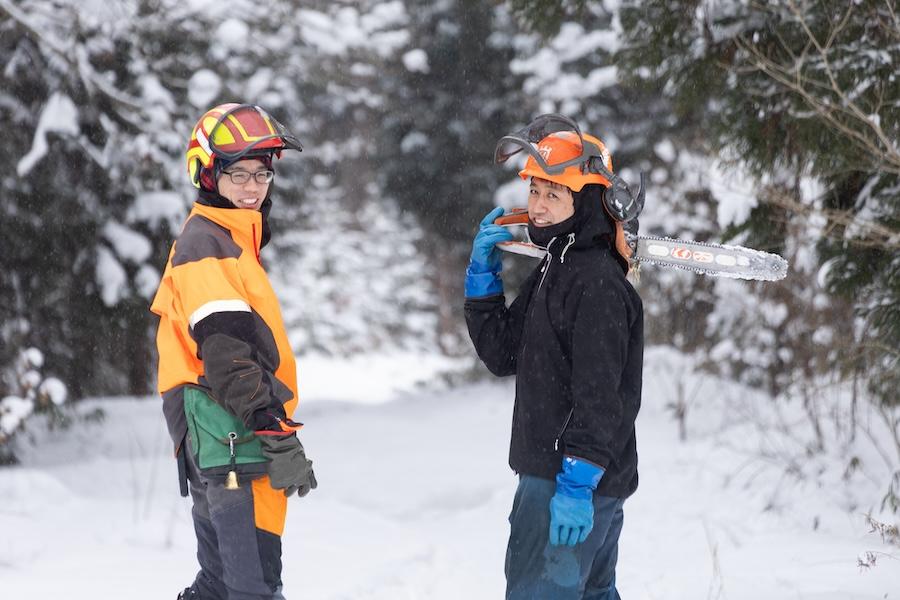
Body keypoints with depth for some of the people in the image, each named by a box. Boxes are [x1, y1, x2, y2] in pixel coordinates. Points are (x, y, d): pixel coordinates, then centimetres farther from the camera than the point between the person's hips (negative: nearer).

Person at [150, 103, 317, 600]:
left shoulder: (227, 241, 21)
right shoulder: (206, 246, -11)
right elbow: (227, 356, -20)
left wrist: (271, 430, 28)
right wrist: (278, 437, -24)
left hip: (214, 446, 11)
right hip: (234, 434, -11)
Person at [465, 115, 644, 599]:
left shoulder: (599, 285, -17)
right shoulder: (553, 269, 16)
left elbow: (599, 395, -23)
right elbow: (503, 354, 17)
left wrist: (575, 483, -26)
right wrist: (483, 273, 8)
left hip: (578, 484, -11)